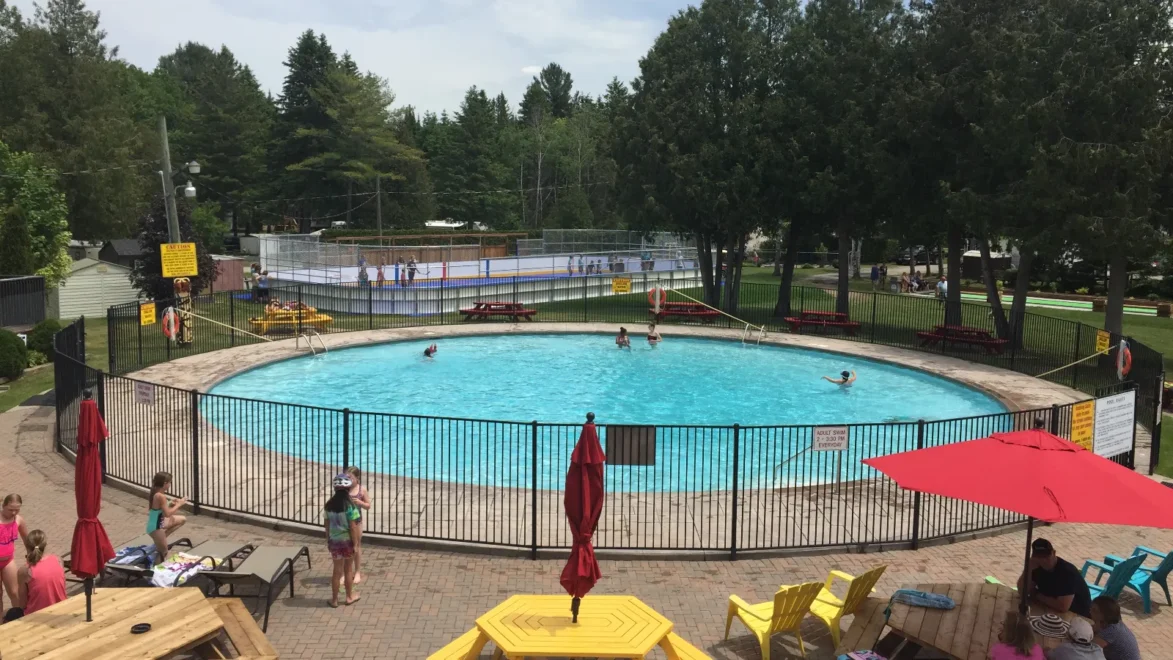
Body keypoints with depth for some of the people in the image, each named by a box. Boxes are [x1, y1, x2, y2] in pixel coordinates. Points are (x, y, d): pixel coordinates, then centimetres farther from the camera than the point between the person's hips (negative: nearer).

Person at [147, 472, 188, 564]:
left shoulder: (155, 493, 2)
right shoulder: (161, 496, -26)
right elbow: (167, 514, -23)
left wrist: (170, 503, 5)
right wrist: (179, 504, -12)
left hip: (159, 522, 9)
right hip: (156, 527, -9)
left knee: (182, 519, 20)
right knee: (163, 552, 3)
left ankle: (161, 539, 15)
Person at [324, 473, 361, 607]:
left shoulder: (329, 504, -3)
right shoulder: (350, 505, -17)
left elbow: (327, 524, 4)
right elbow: (353, 527, -17)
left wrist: (328, 540, 15)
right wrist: (355, 544, -9)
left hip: (334, 541, 3)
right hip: (347, 540, -3)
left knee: (337, 570, 14)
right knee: (348, 569, 14)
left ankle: (334, 600, 21)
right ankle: (349, 597, 27)